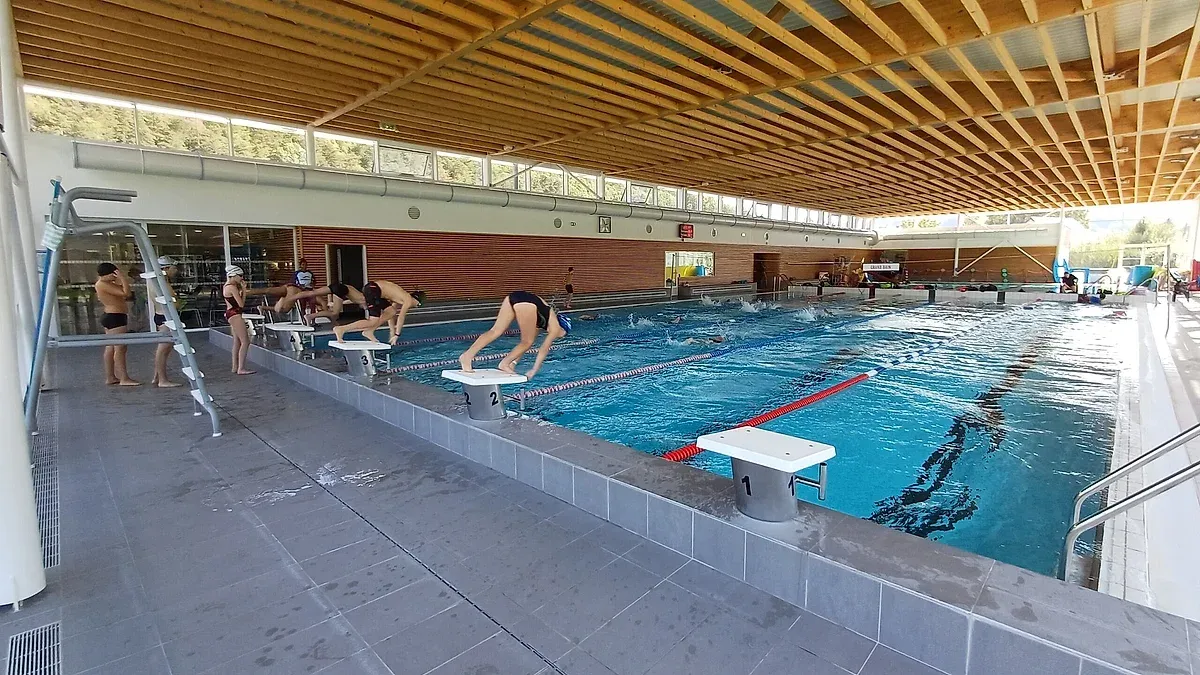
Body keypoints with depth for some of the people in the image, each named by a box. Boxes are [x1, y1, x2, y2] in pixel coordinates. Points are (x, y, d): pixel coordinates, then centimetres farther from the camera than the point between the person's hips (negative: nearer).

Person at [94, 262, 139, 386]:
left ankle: (110, 377, 18)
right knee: (120, 348, -10)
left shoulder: (107, 283, 13)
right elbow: (126, 293, -24)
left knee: (111, 348, 12)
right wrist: (123, 278, -17)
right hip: (115, 317, -11)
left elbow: (124, 294, 16)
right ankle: (124, 378, -10)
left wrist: (121, 279, 8)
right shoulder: (103, 284, -16)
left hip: (111, 317, 11)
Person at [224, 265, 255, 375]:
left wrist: (241, 288, 8)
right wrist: (244, 289, -11)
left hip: (230, 313, 11)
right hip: (235, 314, -11)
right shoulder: (233, 287, -17)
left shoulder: (227, 286, 13)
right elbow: (241, 304, -17)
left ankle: (235, 367, 23)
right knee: (245, 342, -10)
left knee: (237, 342, 17)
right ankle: (241, 369, -9)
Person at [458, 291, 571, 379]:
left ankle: (467, 355, -7)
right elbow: (544, 350, 15)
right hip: (526, 303, -7)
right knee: (527, 342, 8)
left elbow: (523, 342, 37)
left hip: (514, 297, 7)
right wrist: (534, 371, 21)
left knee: (495, 332, 2)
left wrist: (514, 362, 36)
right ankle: (504, 364, 3)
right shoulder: (556, 327, 17)